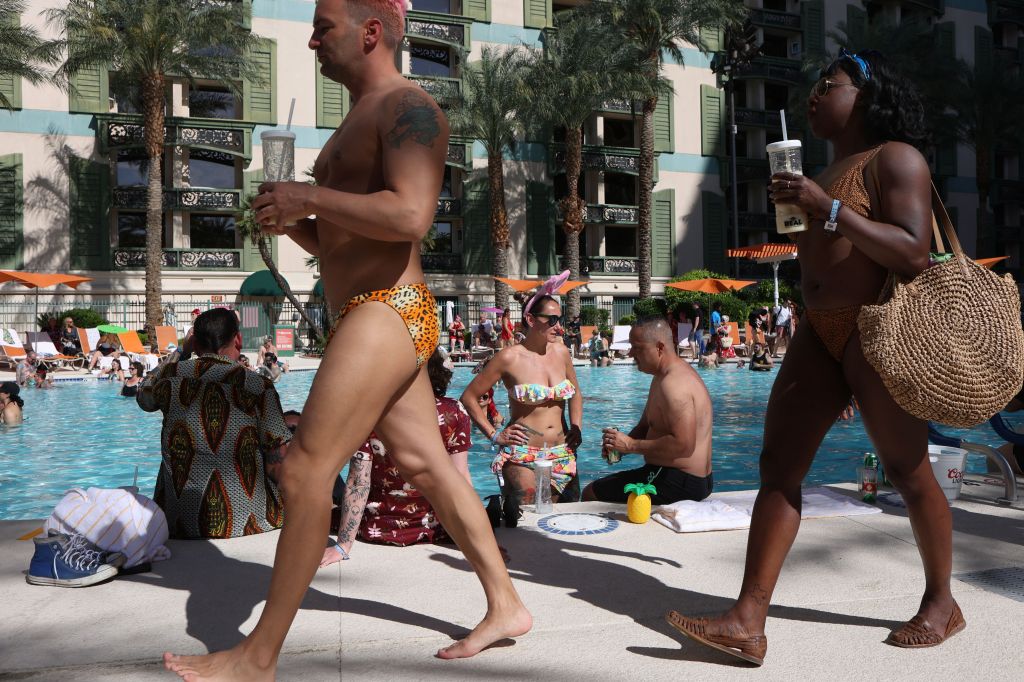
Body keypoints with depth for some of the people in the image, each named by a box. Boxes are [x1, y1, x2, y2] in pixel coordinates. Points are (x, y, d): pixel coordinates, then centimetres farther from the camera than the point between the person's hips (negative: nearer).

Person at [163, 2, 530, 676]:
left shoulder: (409, 108, -8)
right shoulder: (359, 120, 24)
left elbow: (410, 216, -25)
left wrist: (309, 197, -17)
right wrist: (294, 222, 9)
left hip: (387, 315, -11)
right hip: (370, 318, 11)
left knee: (306, 470, -9)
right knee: (428, 466, 11)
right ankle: (506, 606, 22)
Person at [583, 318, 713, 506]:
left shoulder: (674, 384, -22)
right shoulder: (662, 377, 14)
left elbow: (683, 445, -30)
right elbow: (645, 426, 18)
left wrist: (631, 445, -22)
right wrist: (621, 444, -2)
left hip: (677, 483, -11)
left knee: (590, 494, -7)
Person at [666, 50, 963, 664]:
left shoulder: (896, 159, -5)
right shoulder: (833, 170, 21)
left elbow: (914, 254, -19)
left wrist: (827, 208, -22)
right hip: (821, 332, 8)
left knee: (908, 469, 5)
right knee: (779, 463, -3)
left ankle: (942, 604, 29)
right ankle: (748, 621, -4)